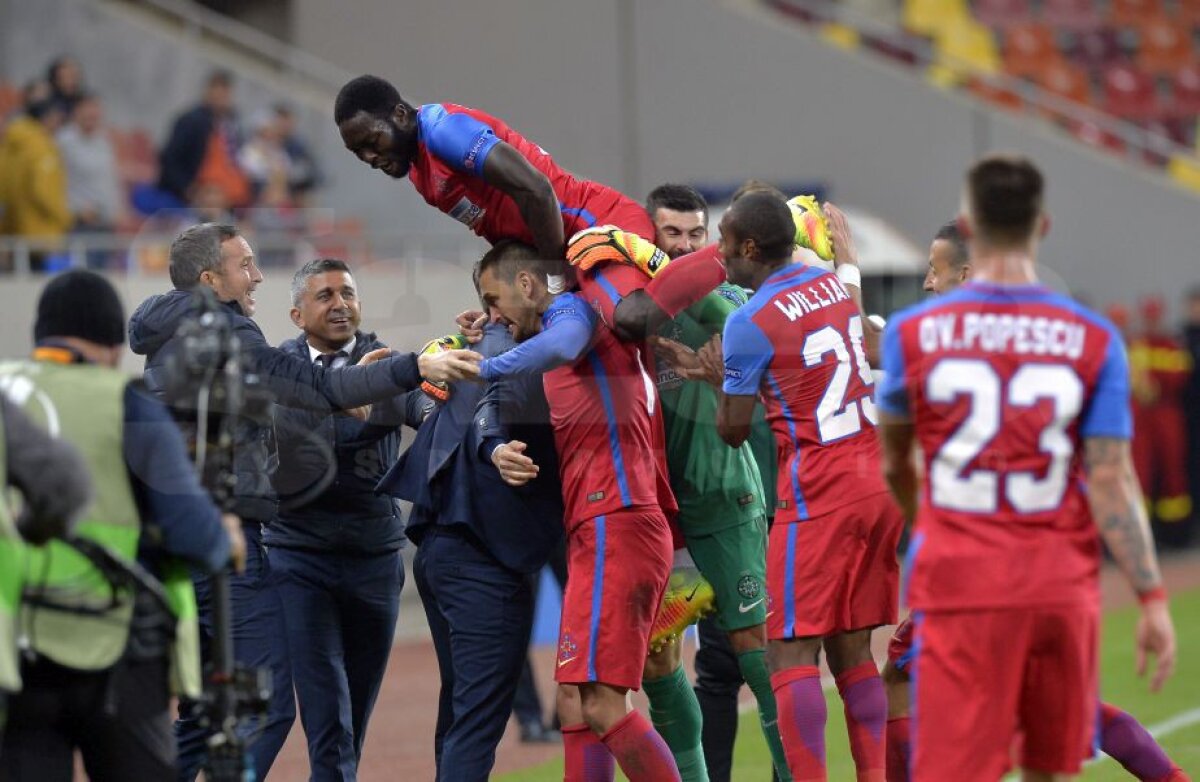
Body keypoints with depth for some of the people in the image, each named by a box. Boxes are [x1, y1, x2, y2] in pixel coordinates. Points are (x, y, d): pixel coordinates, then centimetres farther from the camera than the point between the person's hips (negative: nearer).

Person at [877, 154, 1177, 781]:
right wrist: (1152, 597, -2)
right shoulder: (1093, 341, -3)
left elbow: (892, 462, 15)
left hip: (961, 590, -1)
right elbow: (1111, 480, -7)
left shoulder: (913, 334, -2)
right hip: (1062, 589, 1)